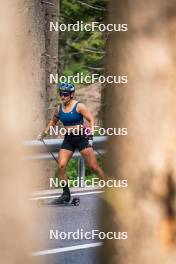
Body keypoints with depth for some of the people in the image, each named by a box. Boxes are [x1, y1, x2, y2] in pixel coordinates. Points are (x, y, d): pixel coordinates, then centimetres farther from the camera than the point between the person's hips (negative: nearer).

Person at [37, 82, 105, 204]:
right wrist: (44, 133, 21)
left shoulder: (79, 106, -9)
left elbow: (91, 119, -14)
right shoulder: (59, 108, 6)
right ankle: (66, 194, 2)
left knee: (94, 166, -7)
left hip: (82, 137, -5)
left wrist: (90, 130, -32)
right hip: (68, 139, 5)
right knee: (61, 166, -8)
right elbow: (53, 121, 24)